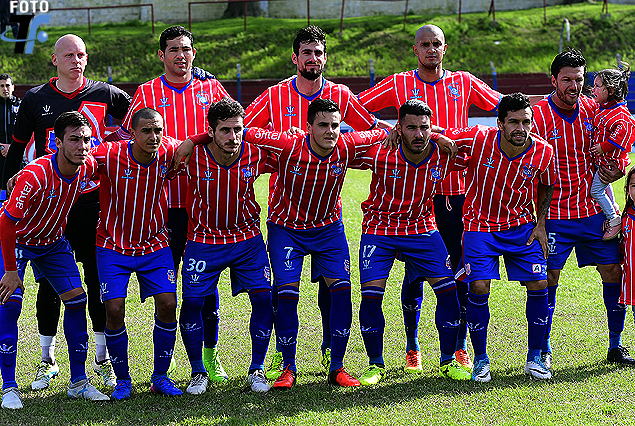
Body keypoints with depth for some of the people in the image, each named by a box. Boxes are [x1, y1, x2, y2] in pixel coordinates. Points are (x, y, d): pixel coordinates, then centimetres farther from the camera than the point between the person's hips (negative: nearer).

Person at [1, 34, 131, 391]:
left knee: (100, 278, 3)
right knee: (49, 280, 4)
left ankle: (103, 357, 14)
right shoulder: (36, 99, 5)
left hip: (94, 198, 0)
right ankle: (48, 359, 15)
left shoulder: (104, 94, 4)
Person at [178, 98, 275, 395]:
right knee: (192, 302, -7)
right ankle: (198, 372, 12)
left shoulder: (256, 155, -13)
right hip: (203, 240, -1)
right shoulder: (192, 156, -19)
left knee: (264, 299, -8)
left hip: (247, 239, 1)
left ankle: (256, 370, 8)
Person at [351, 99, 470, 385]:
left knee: (448, 290, -5)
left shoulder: (445, 155, -15)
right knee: (371, 294, -12)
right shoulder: (380, 154, -22)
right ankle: (375, 365, 8)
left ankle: (448, 361, 12)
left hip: (422, 229, 2)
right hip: (378, 230, -2)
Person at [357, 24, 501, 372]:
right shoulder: (399, 85, 3)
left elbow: (503, 106, 20)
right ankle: (412, 349, 13)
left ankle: (461, 347, 14)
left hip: (455, 189, 1)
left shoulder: (464, 83, 8)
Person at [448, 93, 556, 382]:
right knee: (479, 287, -13)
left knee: (539, 285, -7)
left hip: (521, 225, 2)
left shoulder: (544, 152, -12)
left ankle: (534, 358, 10)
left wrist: (540, 225, 2)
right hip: (480, 224, -2)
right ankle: (480, 360, 5)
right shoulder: (477, 139, -20)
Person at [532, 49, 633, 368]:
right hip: (554, 215, -4)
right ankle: (543, 351, 12)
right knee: (547, 280, -3)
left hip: (593, 210, 4)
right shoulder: (537, 116, -9)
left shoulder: (593, 110, 4)